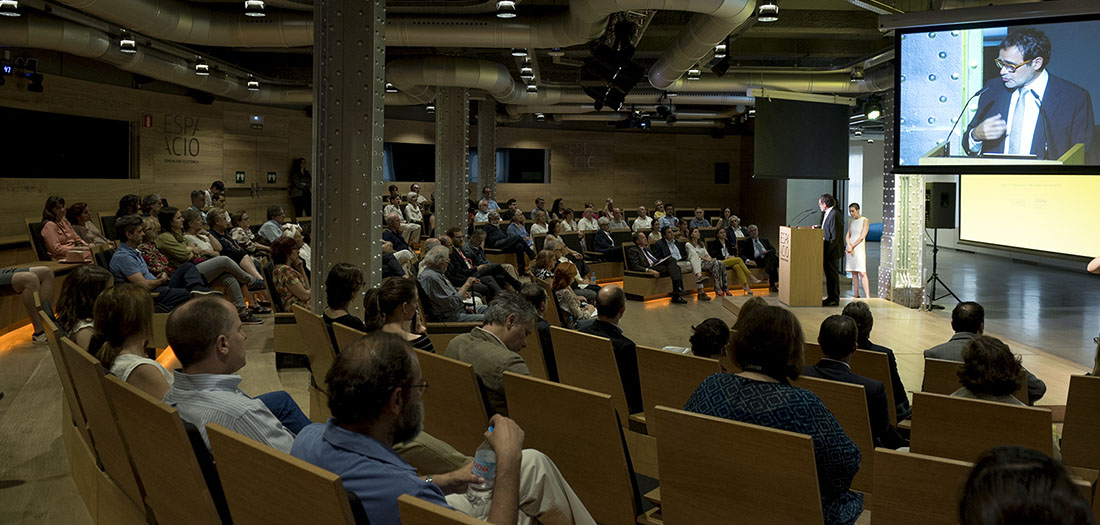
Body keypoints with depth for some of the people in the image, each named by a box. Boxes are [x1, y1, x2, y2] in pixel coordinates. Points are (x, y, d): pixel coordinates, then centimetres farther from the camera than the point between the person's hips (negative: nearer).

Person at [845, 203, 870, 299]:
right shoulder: (851, 222, 15)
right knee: (854, 273, 5)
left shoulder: (865, 220, -3)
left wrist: (852, 246, -9)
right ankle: (856, 295, 7)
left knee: (862, 273, -14)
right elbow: (847, 236, 10)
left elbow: (862, 237, -10)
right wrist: (849, 246, -9)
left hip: (859, 248, -6)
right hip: (850, 248, 6)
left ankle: (868, 297, -20)